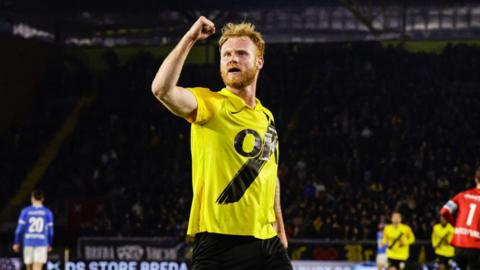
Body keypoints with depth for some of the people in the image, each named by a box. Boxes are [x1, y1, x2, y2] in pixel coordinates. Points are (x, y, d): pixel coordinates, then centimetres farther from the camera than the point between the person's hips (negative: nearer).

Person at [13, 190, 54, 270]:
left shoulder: (25, 211, 0)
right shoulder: (48, 212, 2)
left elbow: (19, 229, -1)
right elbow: (50, 231, 4)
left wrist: (17, 243, 11)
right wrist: (49, 244, 18)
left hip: (28, 243, 1)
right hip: (41, 243, -1)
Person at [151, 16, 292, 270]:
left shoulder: (267, 117, 16)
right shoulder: (210, 104, -4)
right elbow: (162, 89, -24)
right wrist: (189, 38, -18)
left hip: (267, 240, 6)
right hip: (220, 240, -6)